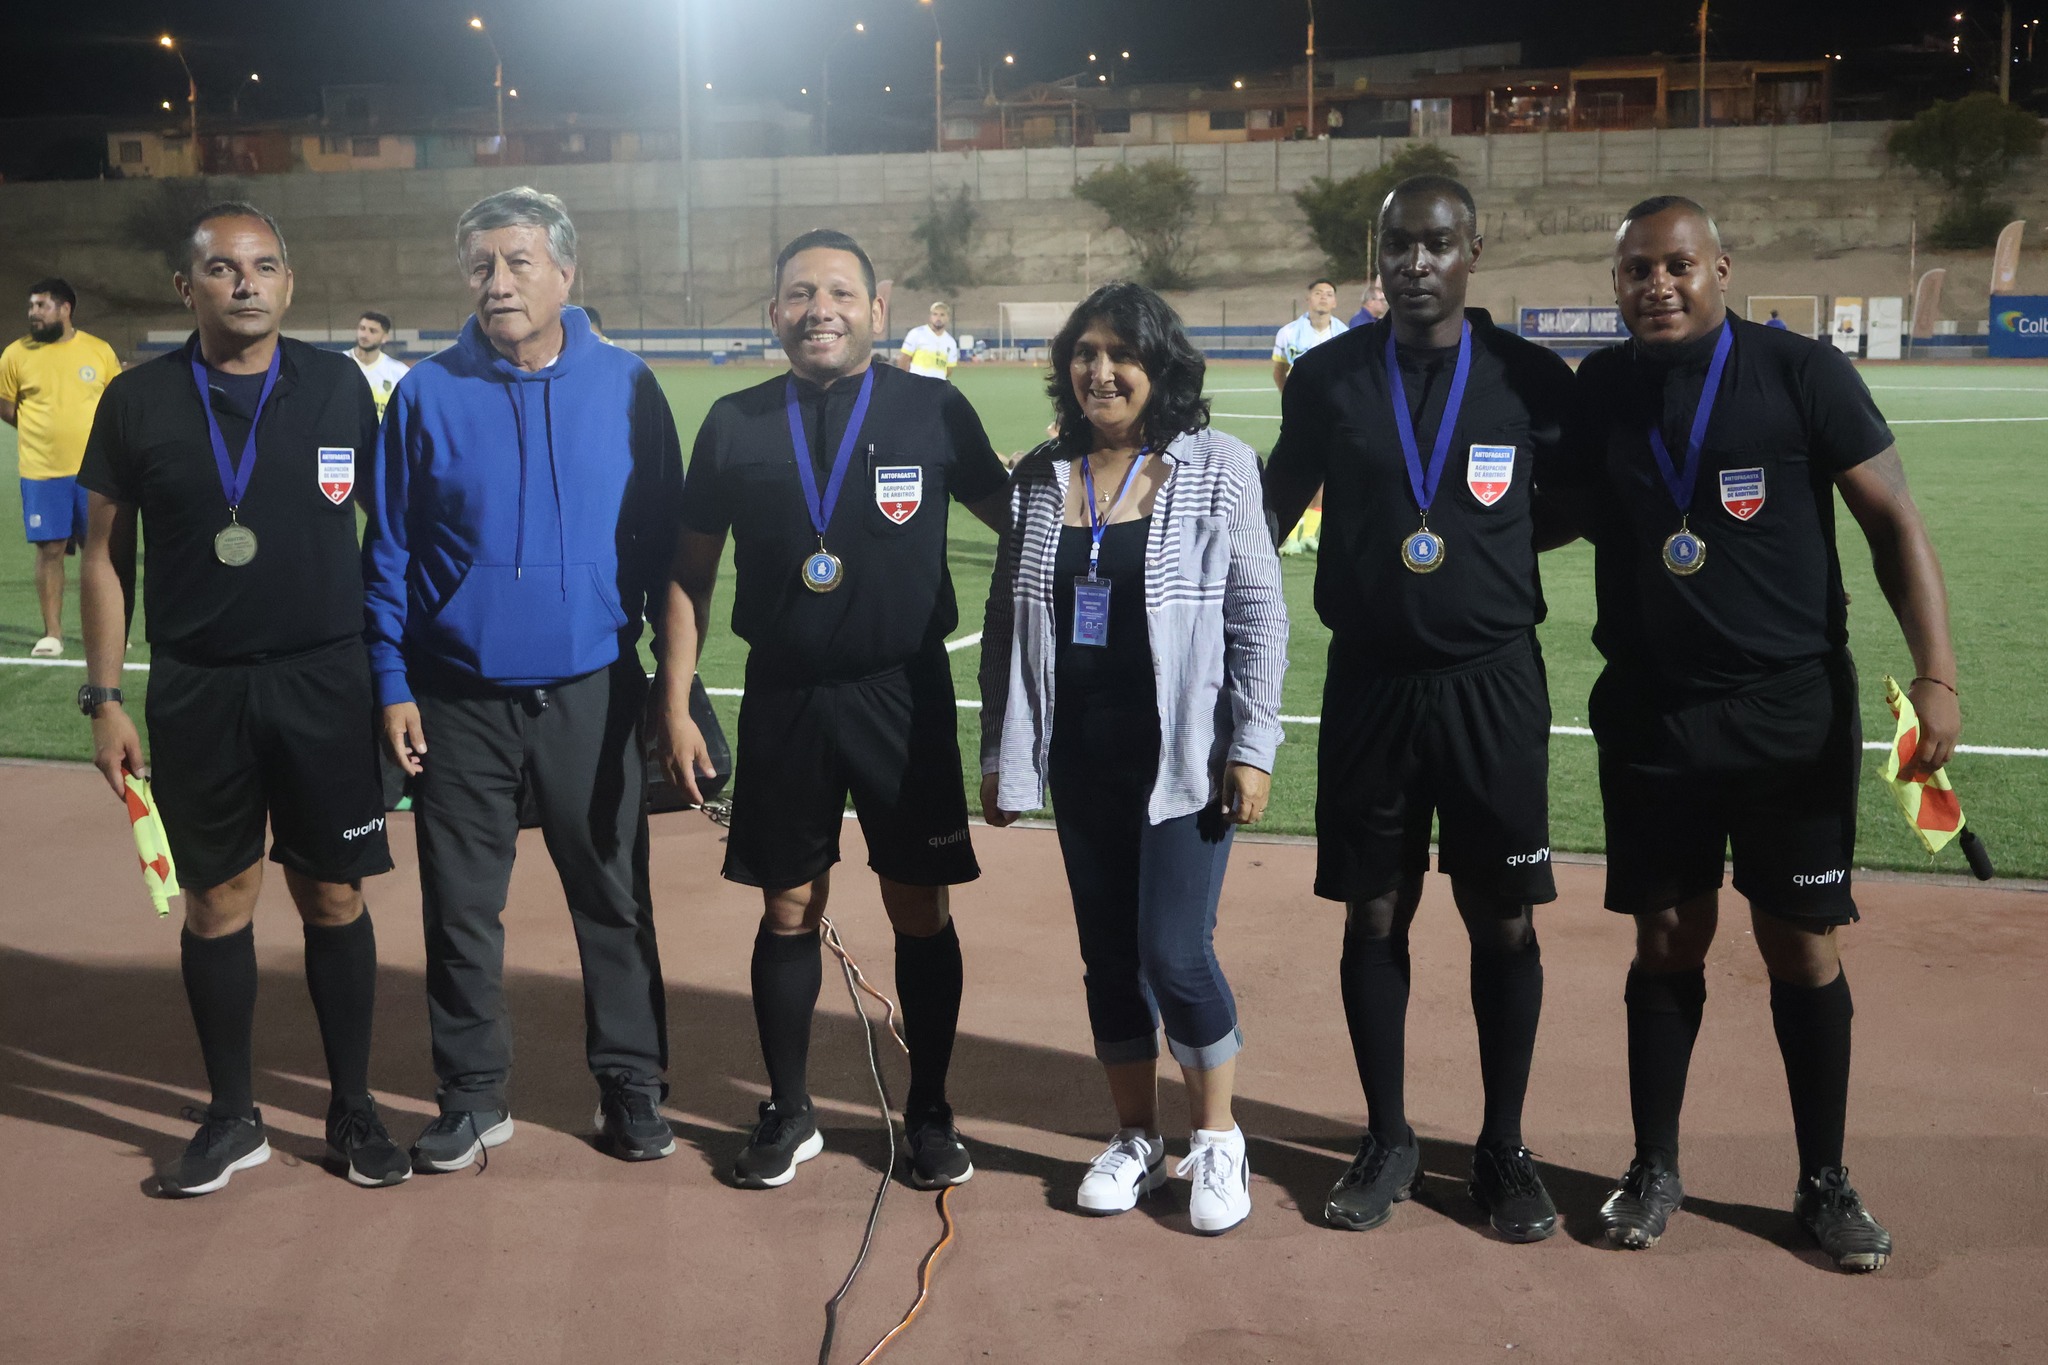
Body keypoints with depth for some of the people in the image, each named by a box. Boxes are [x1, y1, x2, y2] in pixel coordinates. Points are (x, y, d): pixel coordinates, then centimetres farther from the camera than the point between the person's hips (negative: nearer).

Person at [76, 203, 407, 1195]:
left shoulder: (337, 386, 1)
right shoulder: (137, 402, 1)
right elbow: (105, 556, 6)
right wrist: (104, 698, 2)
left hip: (323, 686, 0)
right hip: (197, 693, 1)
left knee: (335, 897, 5)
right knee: (218, 901, 7)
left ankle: (353, 1111, 20)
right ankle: (232, 1119, 22)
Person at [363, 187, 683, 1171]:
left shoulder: (626, 388, -1)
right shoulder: (428, 394, 0)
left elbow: (666, 540, 3)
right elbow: (388, 554, 3)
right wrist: (392, 687, -1)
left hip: (593, 697, -1)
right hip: (458, 701, 1)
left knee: (614, 897, 8)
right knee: (460, 907, 10)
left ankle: (631, 1087, 23)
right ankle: (472, 1096, 25)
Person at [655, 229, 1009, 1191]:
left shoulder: (934, 411, -3)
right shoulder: (734, 424, 3)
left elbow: (1016, 520, 8)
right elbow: (691, 572, 8)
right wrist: (674, 704, 4)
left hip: (903, 696, -1)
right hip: (782, 702, 2)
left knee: (921, 910, 6)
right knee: (789, 910, 11)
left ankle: (929, 1112, 24)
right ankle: (789, 1113, 28)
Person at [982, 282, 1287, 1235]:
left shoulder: (1218, 468, -3)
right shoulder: (1040, 478, 7)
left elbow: (1258, 616, -3)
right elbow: (1005, 621, 11)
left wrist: (1252, 746, -9)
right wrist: (998, 751, 9)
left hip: (1182, 755, -4)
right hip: (1080, 756, 4)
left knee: (1176, 952, -6)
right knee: (1109, 953, 11)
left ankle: (1218, 1139, 16)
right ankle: (1135, 1138, 27)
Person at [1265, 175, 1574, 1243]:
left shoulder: (1533, 380, -2)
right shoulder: (1328, 378, 1)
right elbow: (1274, 504, 10)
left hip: (1494, 686, -1)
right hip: (1369, 684, 1)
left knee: (1504, 921, 6)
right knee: (1373, 915, 9)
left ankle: (1503, 1148, 23)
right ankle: (1388, 1142, 25)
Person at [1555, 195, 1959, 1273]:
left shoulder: (1804, 375, -5)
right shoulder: (1593, 394, 5)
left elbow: (1892, 521, -5)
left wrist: (1934, 672, -14)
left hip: (1793, 711, -2)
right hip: (1650, 716, 2)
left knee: (1804, 945, 5)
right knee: (1667, 940, 9)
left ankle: (1823, 1181, 22)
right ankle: (1654, 1169, 24)